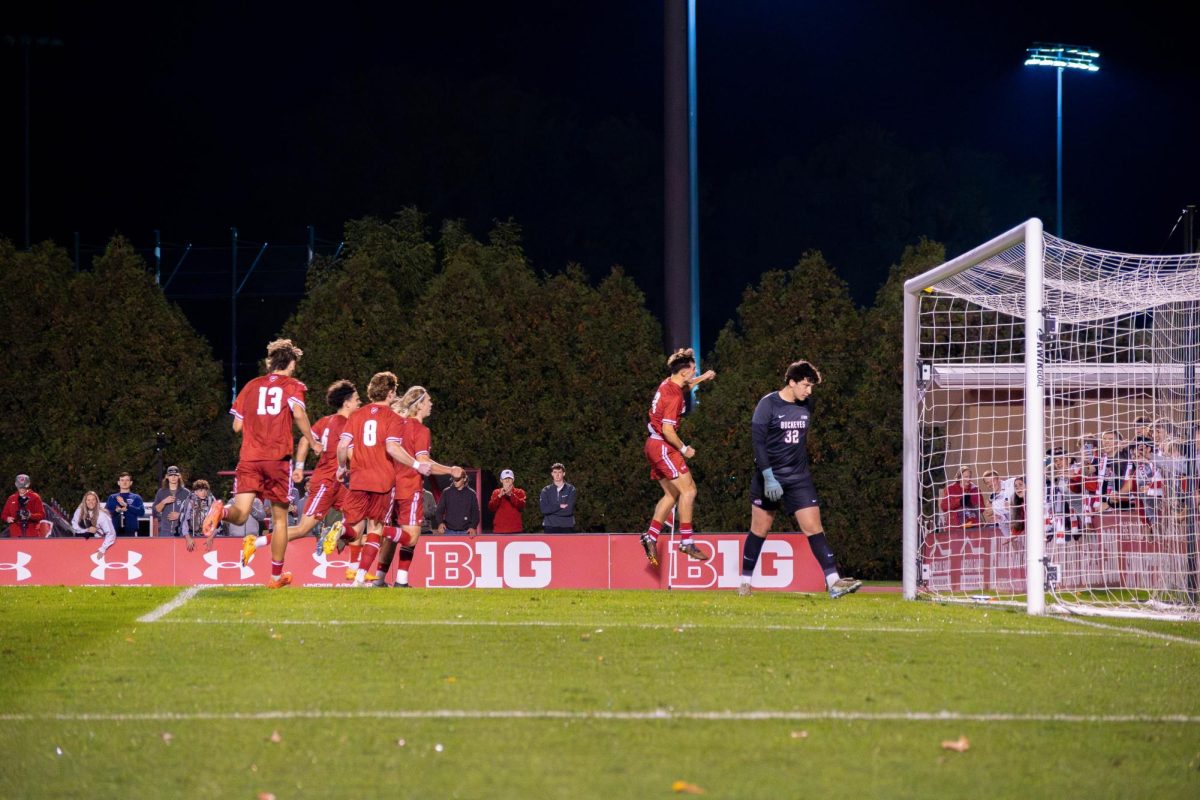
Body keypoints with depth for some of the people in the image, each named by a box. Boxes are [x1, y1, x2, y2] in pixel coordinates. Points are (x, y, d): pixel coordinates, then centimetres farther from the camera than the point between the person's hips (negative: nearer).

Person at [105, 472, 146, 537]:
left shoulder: (136, 498, 11)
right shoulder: (112, 498, 15)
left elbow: (141, 512, -3)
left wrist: (126, 506, -12)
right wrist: (116, 510, -12)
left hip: (131, 532, -1)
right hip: (116, 531, 1)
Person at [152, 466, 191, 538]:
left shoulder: (185, 493, 7)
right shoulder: (161, 492, 12)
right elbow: (156, 510, 7)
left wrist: (179, 515, -9)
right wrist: (164, 502, -9)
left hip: (180, 530, -1)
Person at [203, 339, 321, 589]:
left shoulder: (251, 386, 16)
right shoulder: (292, 385, 5)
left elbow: (237, 426, 14)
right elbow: (298, 413, -15)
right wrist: (312, 442, -4)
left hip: (249, 458, 2)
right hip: (278, 458, -2)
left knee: (240, 514, -6)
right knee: (280, 519, 11)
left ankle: (221, 511, -41)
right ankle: (276, 575, 17)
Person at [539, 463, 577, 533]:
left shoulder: (571, 490, 2)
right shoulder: (546, 491, 7)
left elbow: (569, 510, -11)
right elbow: (544, 509, -8)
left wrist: (551, 509, -7)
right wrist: (559, 506, -13)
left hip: (567, 527, -1)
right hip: (551, 527, 1)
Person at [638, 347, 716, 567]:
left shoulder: (668, 385, 8)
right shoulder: (673, 396, -21)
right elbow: (667, 429, -24)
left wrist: (701, 379, 35)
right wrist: (683, 449, -12)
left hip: (655, 445, 10)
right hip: (662, 447, -10)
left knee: (672, 494, 13)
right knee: (688, 489, -9)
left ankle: (651, 536, 9)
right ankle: (686, 542, -10)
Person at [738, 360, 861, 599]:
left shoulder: (807, 405, 6)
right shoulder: (768, 404, -10)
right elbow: (758, 442, -14)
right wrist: (769, 477, -20)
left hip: (799, 478, 3)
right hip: (769, 477, -3)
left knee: (814, 528, -7)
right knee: (760, 530, 6)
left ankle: (833, 582, -14)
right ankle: (745, 581, 20)